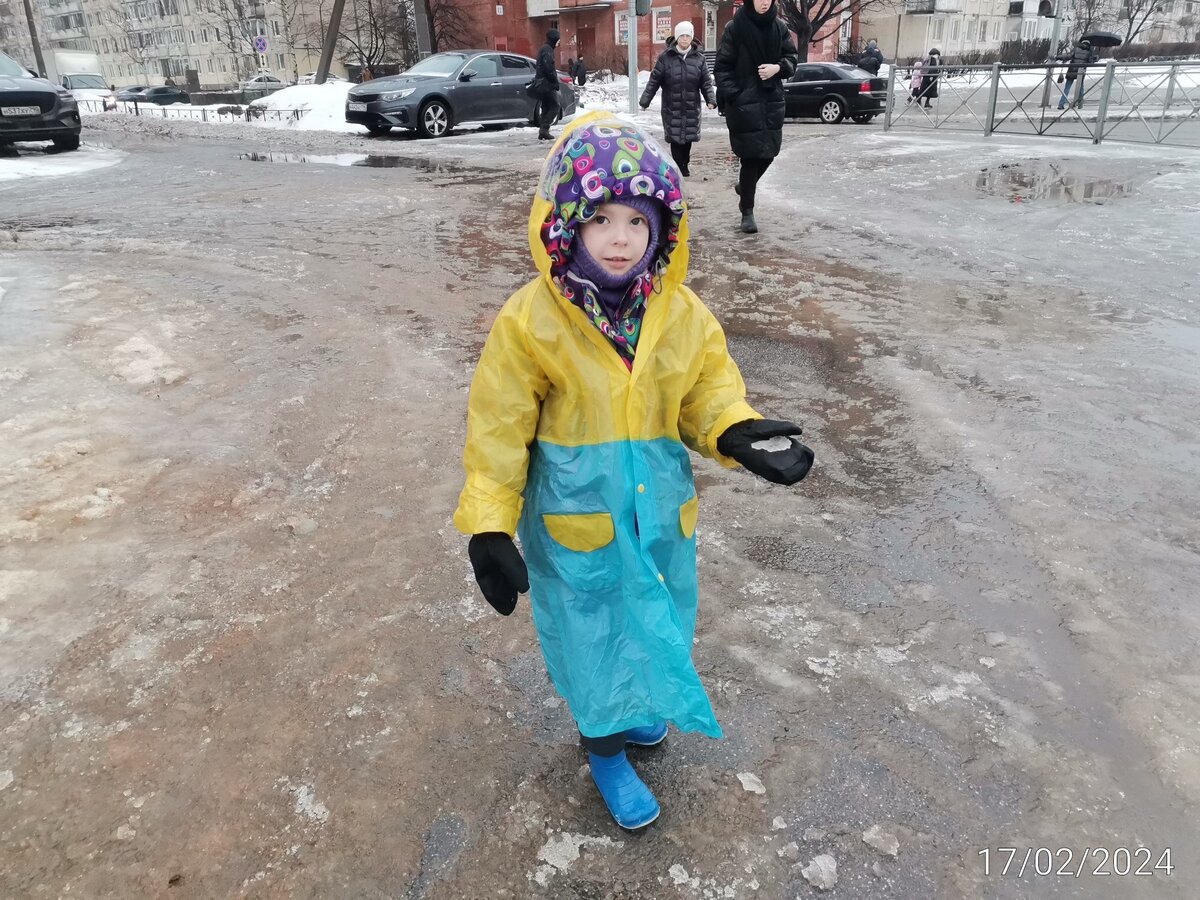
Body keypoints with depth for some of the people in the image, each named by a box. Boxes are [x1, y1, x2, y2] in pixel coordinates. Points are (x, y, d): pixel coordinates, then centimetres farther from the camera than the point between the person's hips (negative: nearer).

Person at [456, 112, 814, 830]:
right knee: (594, 631, 15)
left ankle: (631, 705, 56)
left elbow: (709, 388, 2)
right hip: (577, 520, -4)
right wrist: (490, 526, -17)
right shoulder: (531, 322, -19)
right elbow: (500, 428, -14)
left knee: (653, 624, 24)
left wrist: (737, 431, -20)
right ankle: (605, 750, 42)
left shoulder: (682, 313, -8)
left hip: (659, 514, 4)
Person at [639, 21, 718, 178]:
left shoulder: (699, 58, 4)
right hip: (672, 107, -2)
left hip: (691, 107, 2)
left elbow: (706, 82, 4)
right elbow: (654, 81, 0)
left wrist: (711, 100, -10)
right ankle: (681, 169, 5)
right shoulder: (665, 57, -2)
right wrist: (644, 100, -4)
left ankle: (685, 164, 29)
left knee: (688, 137, 9)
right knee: (675, 138, -4)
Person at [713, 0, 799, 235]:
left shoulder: (779, 27, 5)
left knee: (769, 152, 8)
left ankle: (744, 187, 37)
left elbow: (792, 57, 12)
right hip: (743, 103, -5)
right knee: (751, 155, -5)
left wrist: (778, 67, -9)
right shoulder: (735, 28, -7)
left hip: (772, 101, 5)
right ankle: (747, 211, 7)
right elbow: (722, 66, -5)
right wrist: (733, 95, -13)